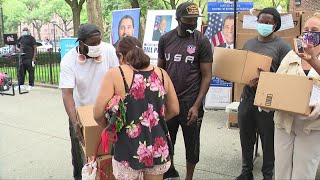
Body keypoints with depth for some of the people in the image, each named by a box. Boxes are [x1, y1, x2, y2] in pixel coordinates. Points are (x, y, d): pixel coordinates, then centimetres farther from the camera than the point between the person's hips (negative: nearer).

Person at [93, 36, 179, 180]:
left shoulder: (114, 75, -9)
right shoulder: (161, 74, 1)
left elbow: (98, 114, -13)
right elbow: (174, 109, 7)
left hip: (129, 149, -3)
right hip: (158, 147, 3)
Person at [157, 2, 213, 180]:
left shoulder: (202, 41, -7)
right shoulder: (165, 39, 1)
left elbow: (206, 76, -7)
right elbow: (160, 69, 9)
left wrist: (196, 105, -14)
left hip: (190, 101, -3)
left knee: (191, 143, 11)